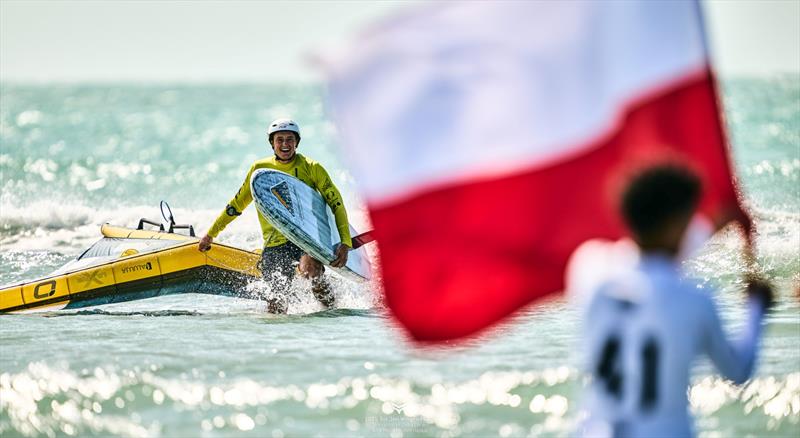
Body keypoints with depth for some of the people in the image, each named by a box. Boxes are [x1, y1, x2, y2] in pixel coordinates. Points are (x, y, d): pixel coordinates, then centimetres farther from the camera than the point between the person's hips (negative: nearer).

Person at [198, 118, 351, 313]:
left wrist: (345, 243, -13)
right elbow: (237, 204, 20)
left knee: (309, 269, -35)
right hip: (275, 244, 2)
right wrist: (211, 234, 24)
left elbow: (337, 204, -1)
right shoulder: (260, 169, 8)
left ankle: (331, 308, -9)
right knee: (277, 303, -10)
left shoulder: (311, 168, 1)